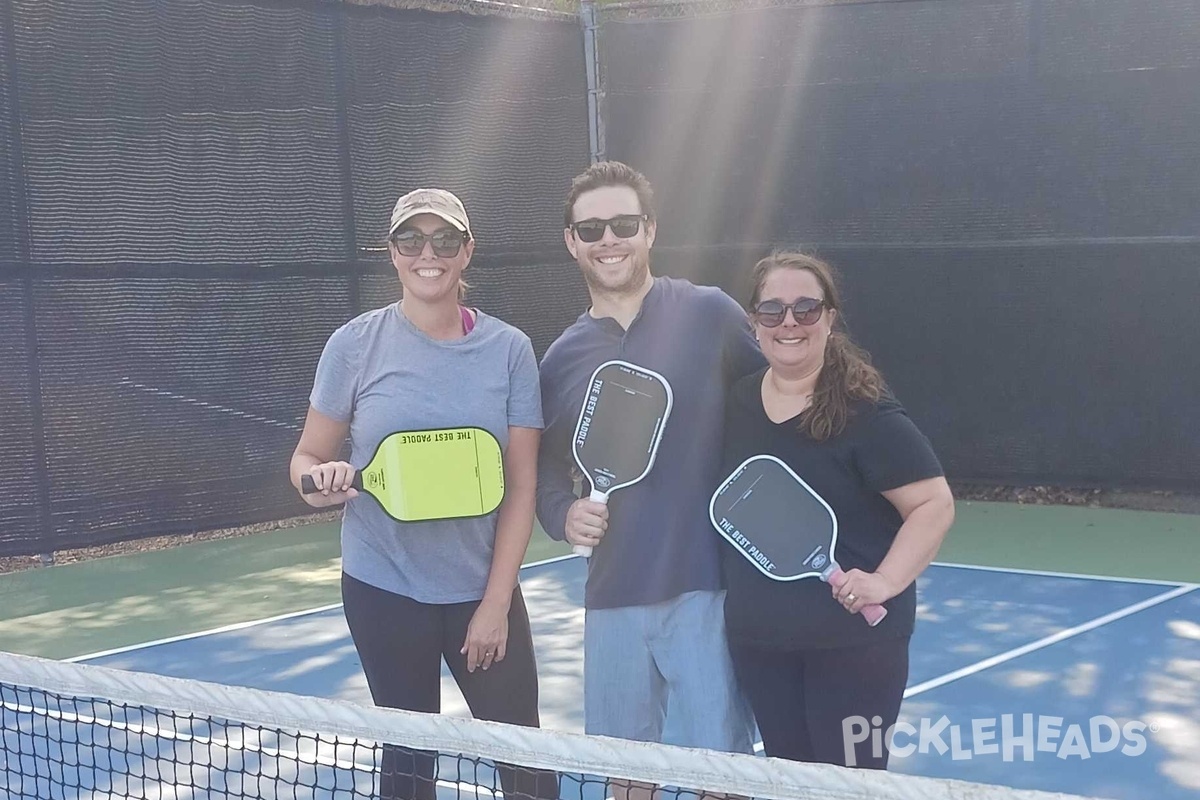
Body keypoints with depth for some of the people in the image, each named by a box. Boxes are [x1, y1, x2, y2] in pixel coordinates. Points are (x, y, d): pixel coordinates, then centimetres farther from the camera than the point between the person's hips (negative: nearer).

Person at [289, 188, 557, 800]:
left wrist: (495, 603, -7)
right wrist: (322, 481, -22)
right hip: (384, 591, -1)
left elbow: (520, 486, -2)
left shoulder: (509, 349, -3)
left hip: (484, 590, 1)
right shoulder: (354, 345, -5)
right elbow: (306, 458, 2)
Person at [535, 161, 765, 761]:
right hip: (612, 598, 4)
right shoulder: (561, 358, 8)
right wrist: (564, 514, -4)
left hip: (709, 590, -4)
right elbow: (546, 469, 16)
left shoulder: (709, 314, -3)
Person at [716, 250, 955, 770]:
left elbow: (934, 504, -13)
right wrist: (737, 593, 9)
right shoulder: (737, 402, 4)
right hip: (757, 638, 6)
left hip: (852, 639, -6)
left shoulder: (866, 412, -14)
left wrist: (886, 581, -24)